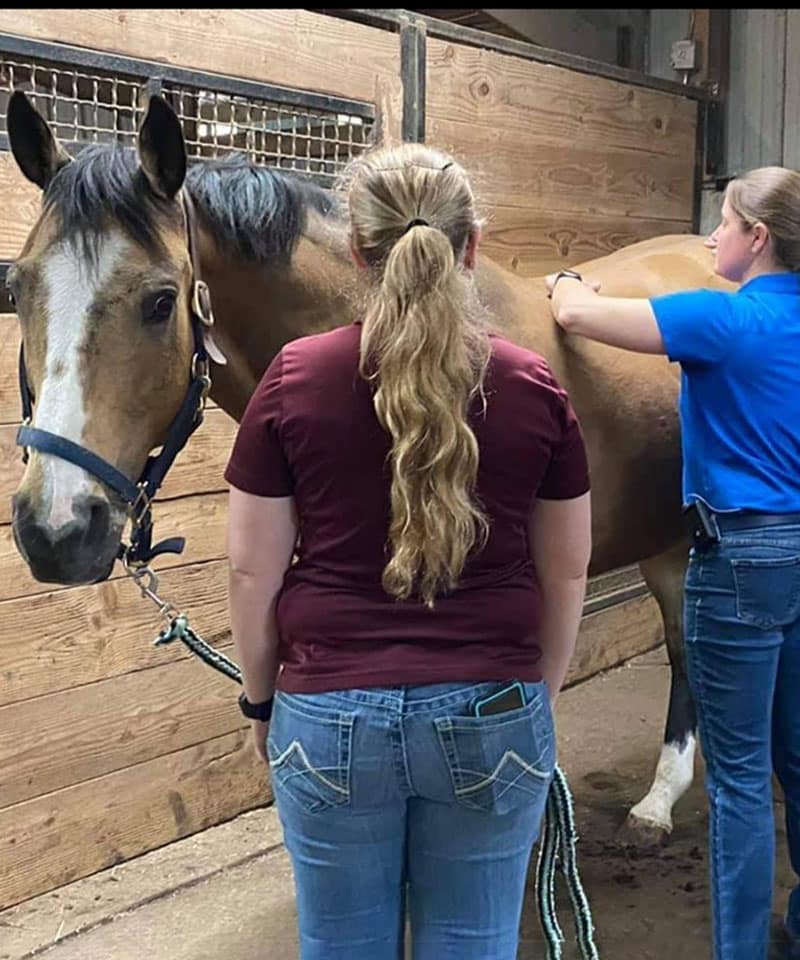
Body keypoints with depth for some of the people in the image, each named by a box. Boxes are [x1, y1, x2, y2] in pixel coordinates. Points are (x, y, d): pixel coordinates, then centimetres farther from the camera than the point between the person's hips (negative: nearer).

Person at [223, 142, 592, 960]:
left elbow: (251, 571, -3)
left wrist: (260, 698, 11)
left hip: (331, 716, 0)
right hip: (491, 716, 1)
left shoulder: (294, 378, -8)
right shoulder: (533, 387, -4)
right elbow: (566, 573, 3)